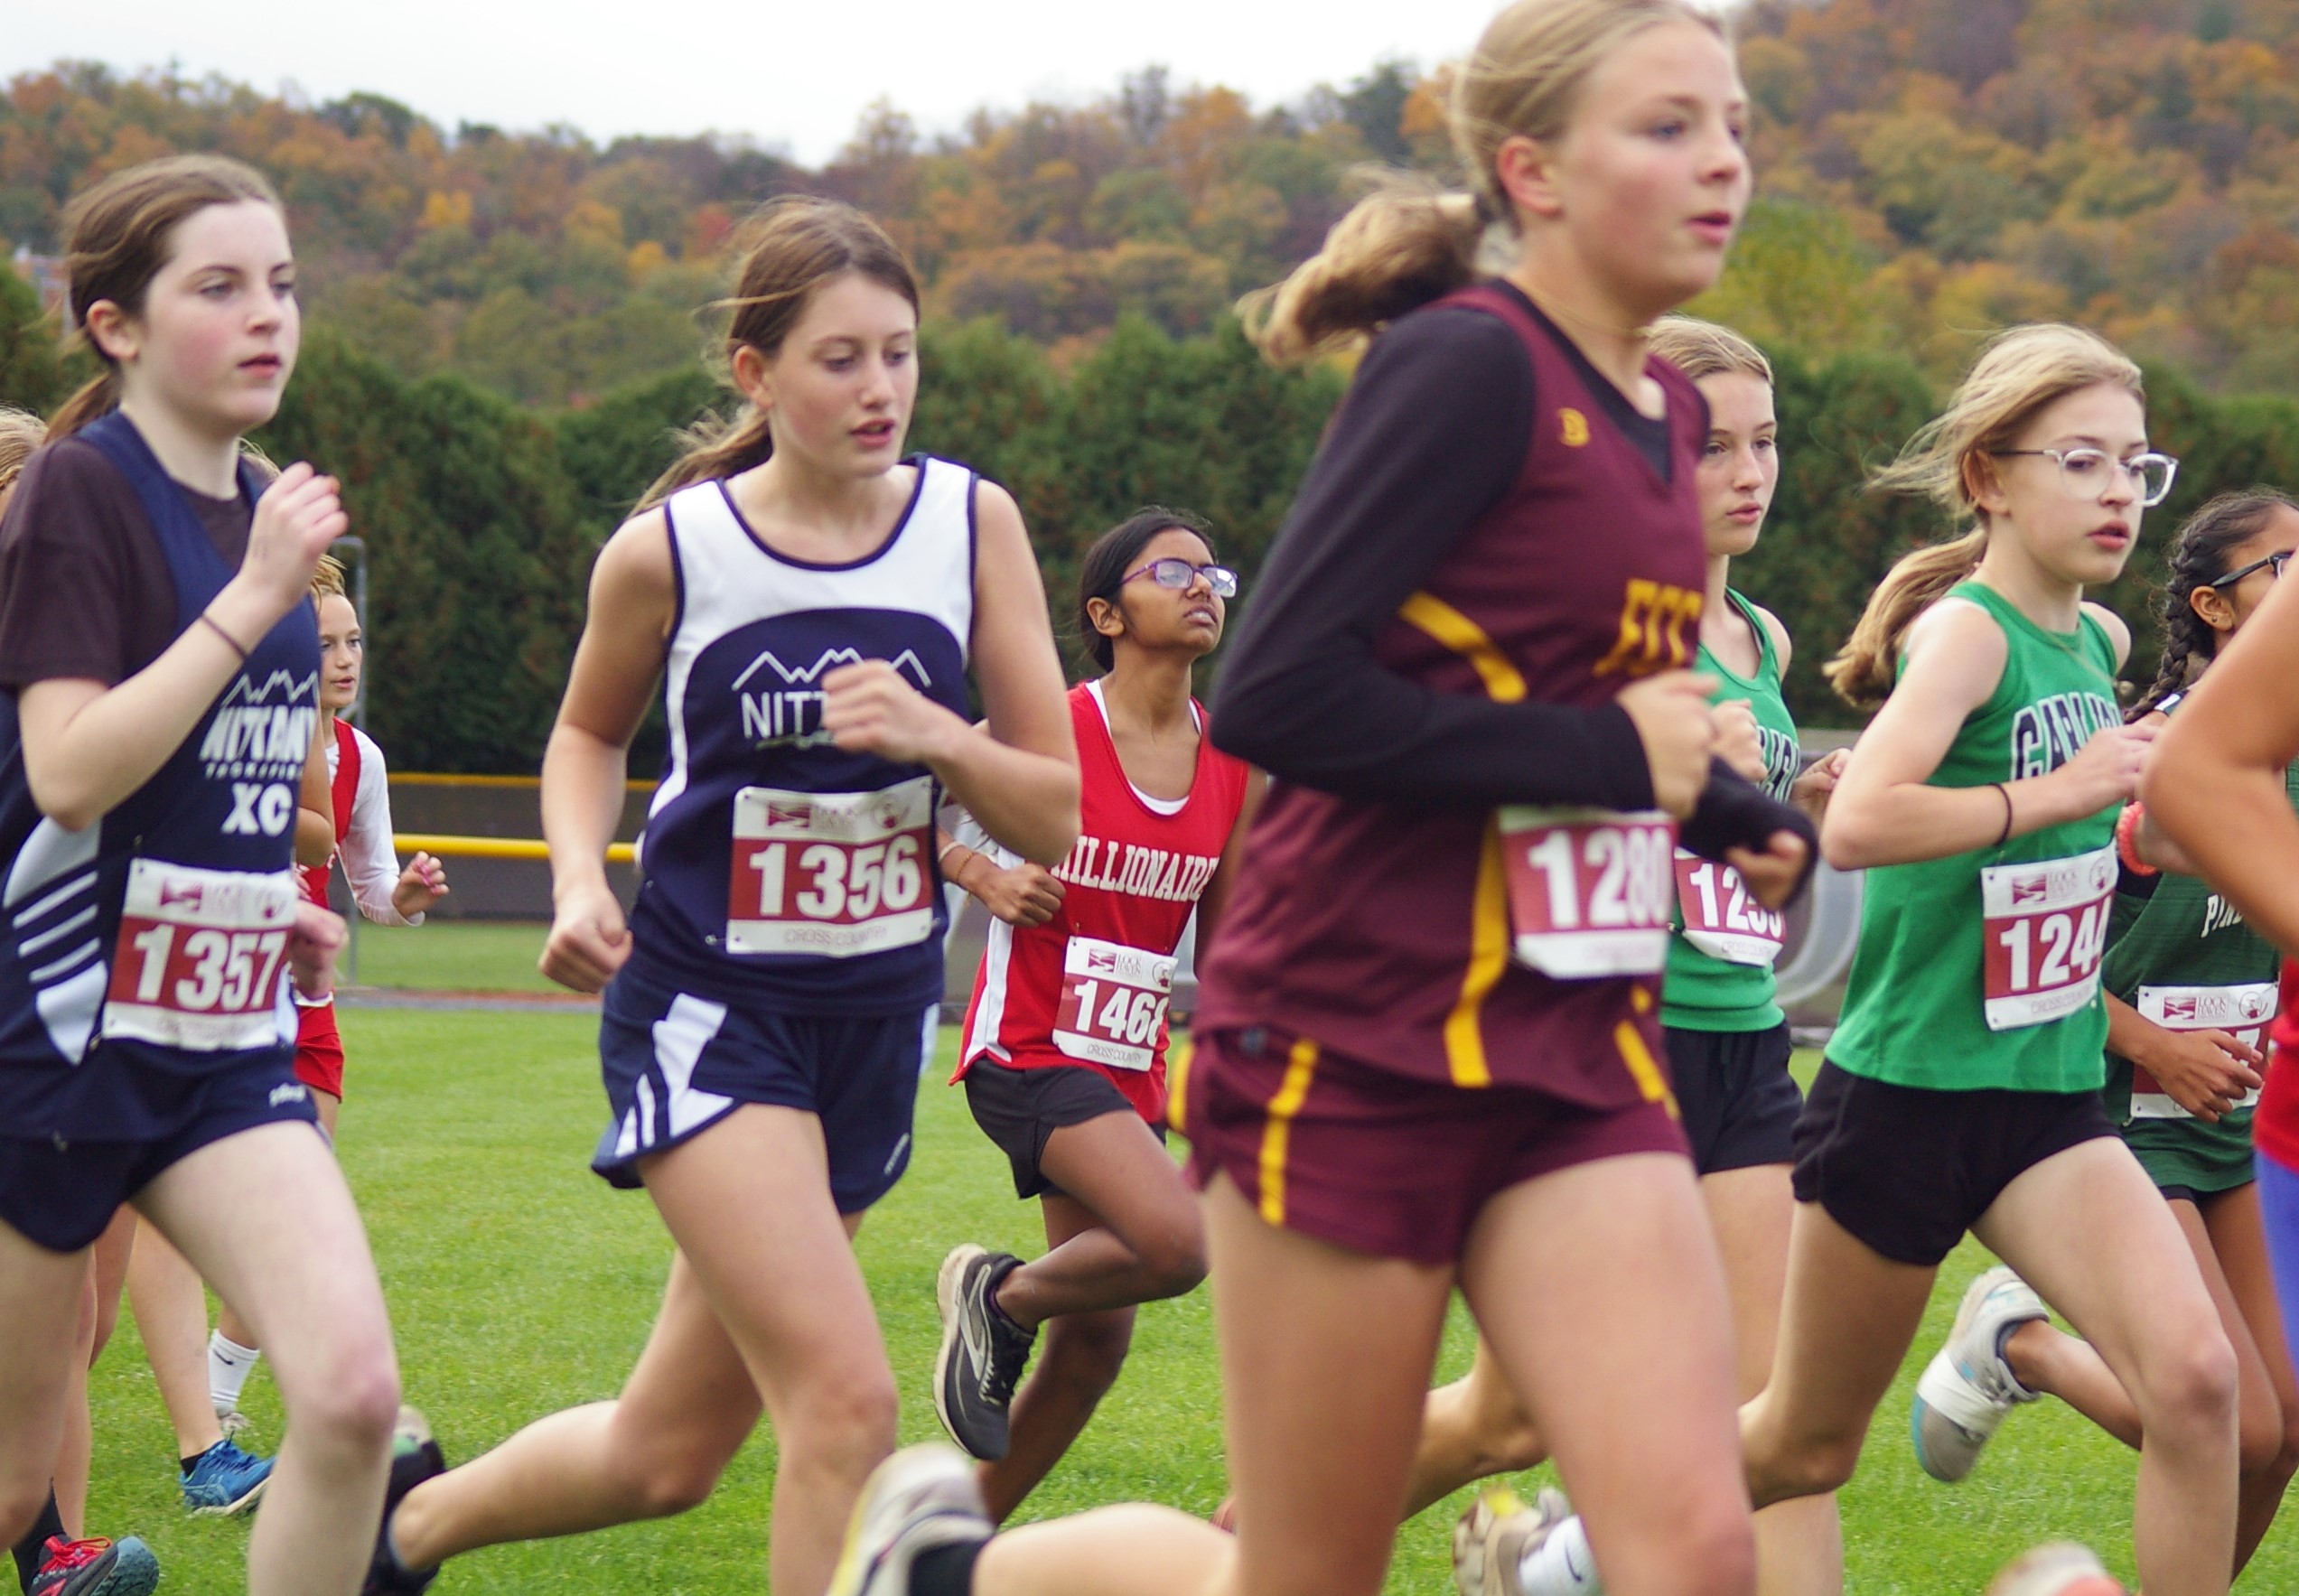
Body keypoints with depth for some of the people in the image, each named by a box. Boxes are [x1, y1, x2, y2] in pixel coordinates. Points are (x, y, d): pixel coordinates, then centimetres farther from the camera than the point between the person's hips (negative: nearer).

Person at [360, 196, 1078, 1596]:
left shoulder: (974, 522, -3)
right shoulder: (668, 551, -8)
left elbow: (1055, 817, -1)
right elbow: (589, 735, 14)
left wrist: (936, 736, -20)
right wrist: (581, 878, -5)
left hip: (881, 1012, 4)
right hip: (706, 1006, -4)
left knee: (670, 1452, 13)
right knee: (847, 1401, -22)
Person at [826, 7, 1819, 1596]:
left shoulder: (1664, 411, 11)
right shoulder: (1467, 366, -14)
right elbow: (1275, 696, -22)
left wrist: (1732, 813, 8)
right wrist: (1606, 757, -17)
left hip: (1574, 1050, 7)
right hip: (1357, 1041, -7)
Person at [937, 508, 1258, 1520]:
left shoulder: (1234, 767, 5)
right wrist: (985, 878, -13)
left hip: (1130, 1069, 7)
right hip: (1027, 1049, -7)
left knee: (1095, 1342, 7)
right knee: (1175, 1242, -27)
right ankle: (1000, 1297, 2)